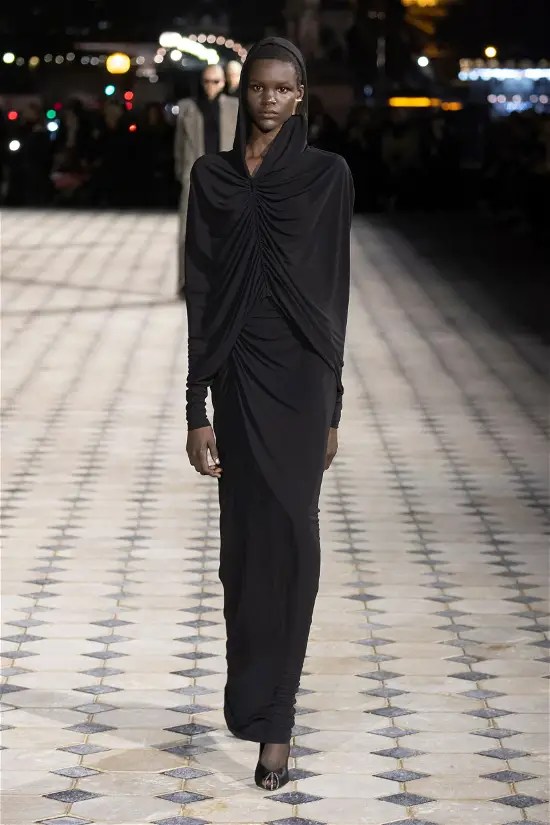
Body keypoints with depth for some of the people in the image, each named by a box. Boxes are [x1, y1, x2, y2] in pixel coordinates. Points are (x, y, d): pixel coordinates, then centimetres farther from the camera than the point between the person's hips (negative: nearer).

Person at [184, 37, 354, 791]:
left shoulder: (328, 174, 1)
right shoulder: (212, 176, 5)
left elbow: (336, 289, 2)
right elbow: (200, 291, 2)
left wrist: (333, 408, 1)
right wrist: (197, 409, -3)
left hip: (301, 372, -2)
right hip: (238, 370, 2)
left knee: (289, 533, -7)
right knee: (246, 536, 5)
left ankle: (271, 720, -4)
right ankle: (262, 702, 20)